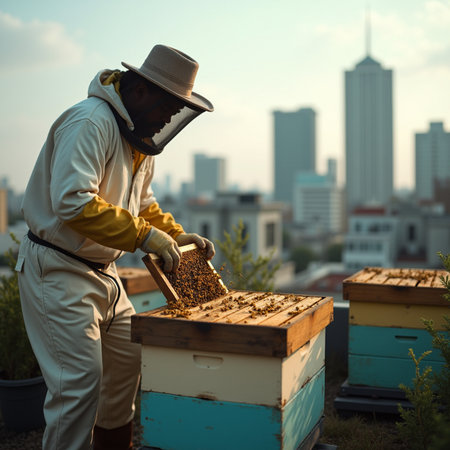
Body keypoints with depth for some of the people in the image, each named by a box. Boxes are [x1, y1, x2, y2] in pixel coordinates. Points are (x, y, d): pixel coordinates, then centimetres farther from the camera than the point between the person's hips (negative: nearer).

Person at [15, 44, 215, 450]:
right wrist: (144, 235, -29)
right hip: (57, 269, -10)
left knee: (128, 361, 18)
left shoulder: (142, 139, 10)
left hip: (102, 270, 10)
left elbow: (142, 202, 19)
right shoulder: (91, 122, -21)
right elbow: (73, 201, -31)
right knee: (80, 379, -10)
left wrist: (176, 235, 4)